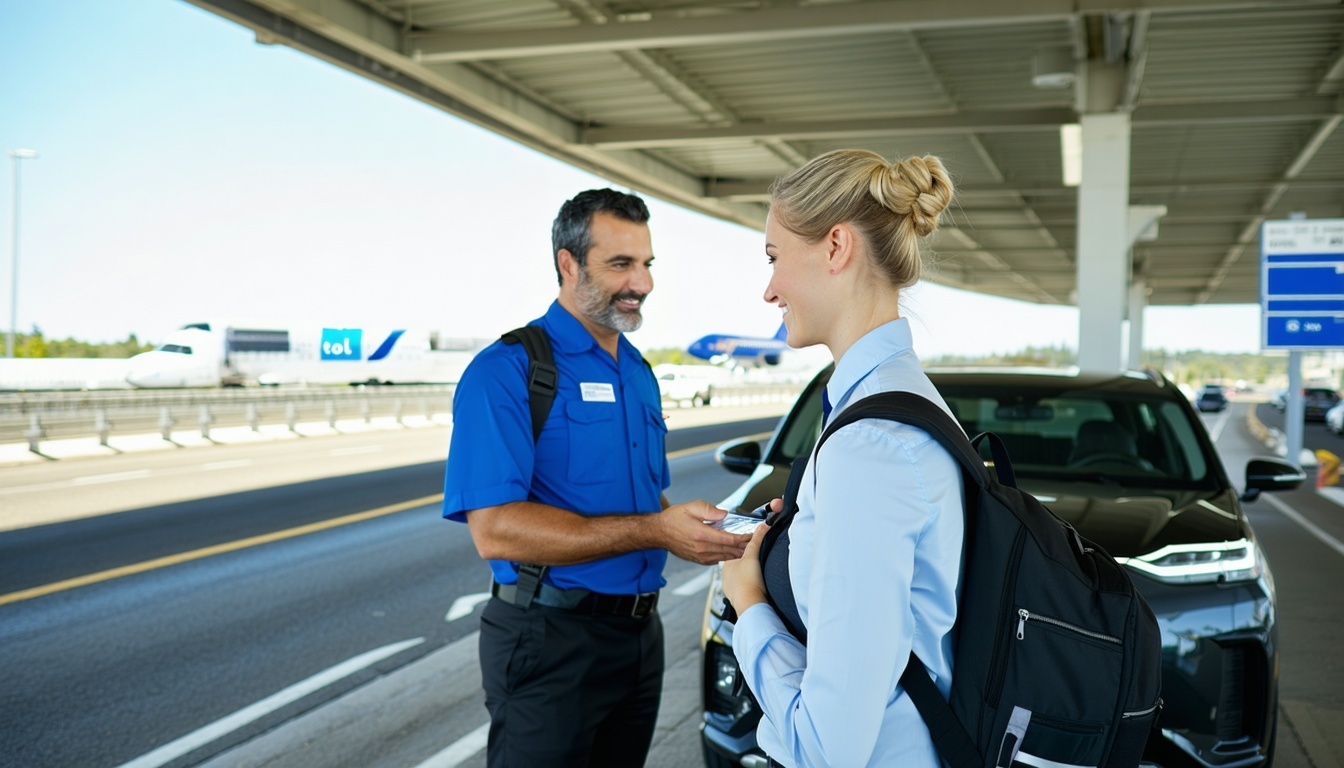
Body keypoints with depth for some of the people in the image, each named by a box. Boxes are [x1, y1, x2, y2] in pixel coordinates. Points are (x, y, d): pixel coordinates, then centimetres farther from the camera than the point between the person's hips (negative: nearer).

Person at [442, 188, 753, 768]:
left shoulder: (639, 374, 12)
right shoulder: (507, 370, -14)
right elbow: (495, 530, -24)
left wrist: (707, 526, -3)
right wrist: (654, 532, -26)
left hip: (639, 629, 7)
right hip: (551, 640, -7)